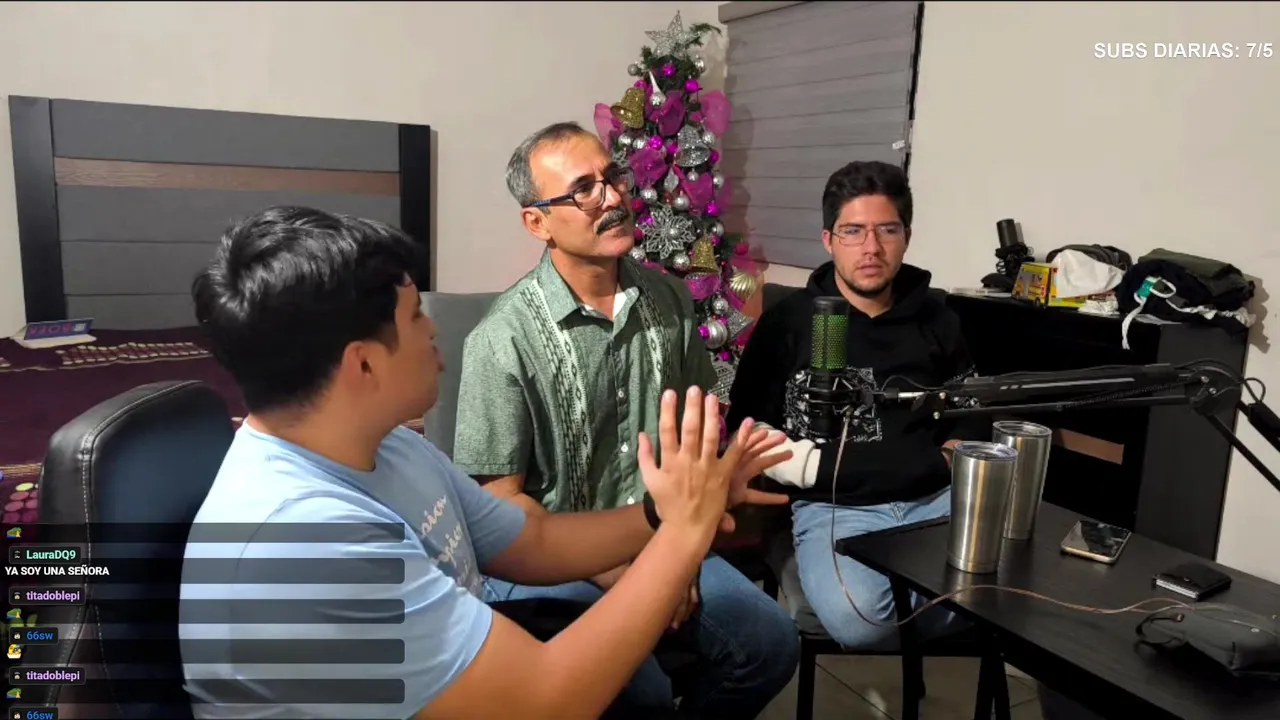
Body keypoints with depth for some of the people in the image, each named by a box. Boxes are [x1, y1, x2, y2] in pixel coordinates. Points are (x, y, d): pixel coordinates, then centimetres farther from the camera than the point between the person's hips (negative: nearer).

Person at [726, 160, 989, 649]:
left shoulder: (935, 320, 14)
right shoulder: (790, 322, 2)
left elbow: (972, 416, 27)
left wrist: (952, 457, 8)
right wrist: (824, 464, -10)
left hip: (936, 499, 4)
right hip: (834, 506, -3)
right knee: (859, 620, -32)